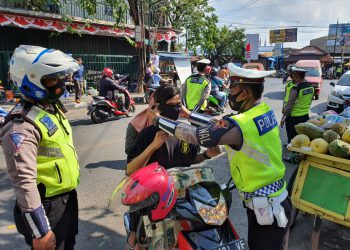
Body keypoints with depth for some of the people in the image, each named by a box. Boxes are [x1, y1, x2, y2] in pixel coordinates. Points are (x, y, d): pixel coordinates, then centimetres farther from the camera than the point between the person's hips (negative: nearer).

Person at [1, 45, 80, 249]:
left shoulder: (53, 106, 5)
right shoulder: (22, 125, -25)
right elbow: (25, 182, -28)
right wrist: (40, 232, -24)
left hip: (69, 196, 9)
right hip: (48, 205, -8)